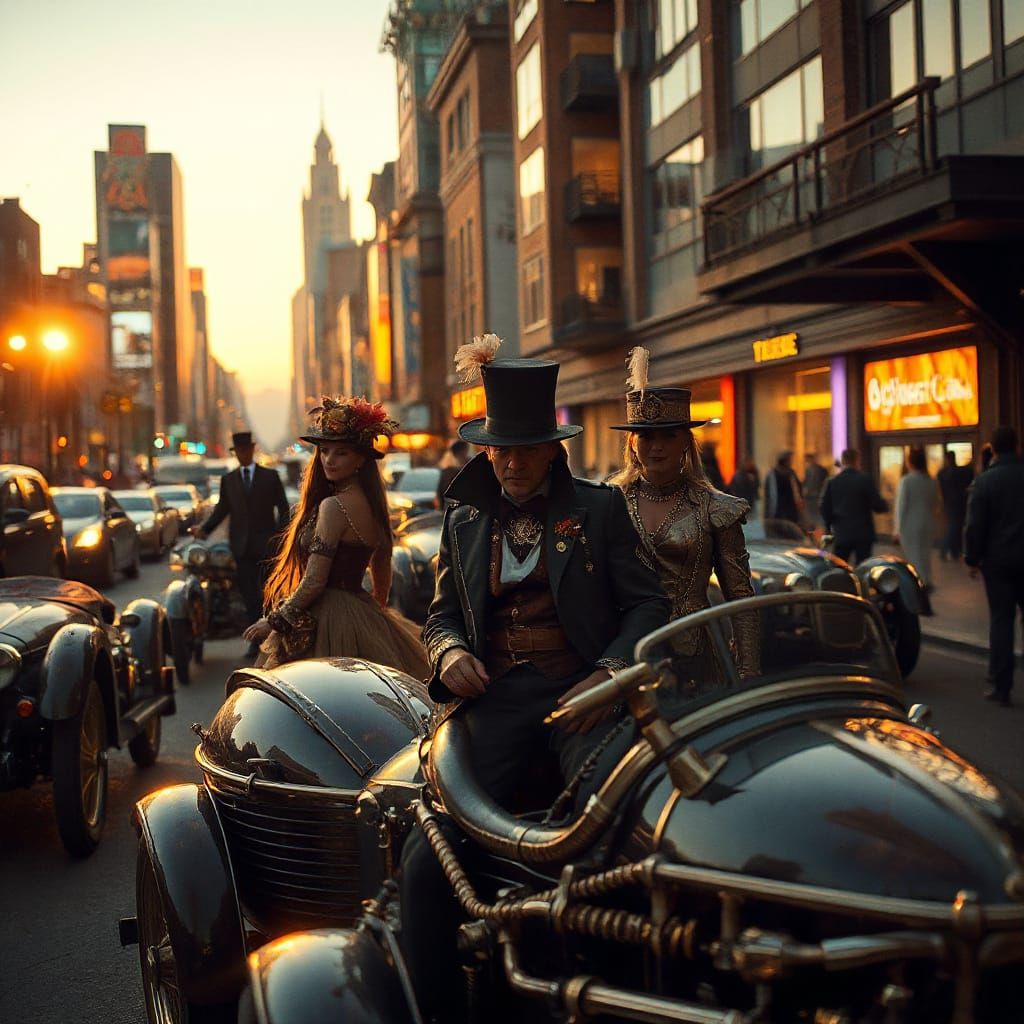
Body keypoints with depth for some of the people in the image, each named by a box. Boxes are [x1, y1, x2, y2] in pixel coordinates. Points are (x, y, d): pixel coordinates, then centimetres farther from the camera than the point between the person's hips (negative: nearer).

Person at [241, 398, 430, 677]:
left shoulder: (333, 506, -16)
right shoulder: (372, 504, 10)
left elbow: (313, 582, -17)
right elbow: (382, 574, 20)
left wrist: (273, 622, -6)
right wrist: (376, 612, 36)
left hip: (328, 622, -9)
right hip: (364, 618, 9)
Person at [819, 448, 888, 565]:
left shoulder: (832, 482, 0)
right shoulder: (865, 480, -8)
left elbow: (825, 508, 2)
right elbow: (878, 505, -8)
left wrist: (828, 527, 17)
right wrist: (886, 504, 15)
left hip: (841, 534, 2)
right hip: (863, 533, -2)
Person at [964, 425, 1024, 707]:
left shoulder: (984, 481, -8)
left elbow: (975, 525, -9)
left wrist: (972, 558, 0)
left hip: (998, 559, -2)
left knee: (1001, 620, 3)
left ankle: (1001, 686, 3)